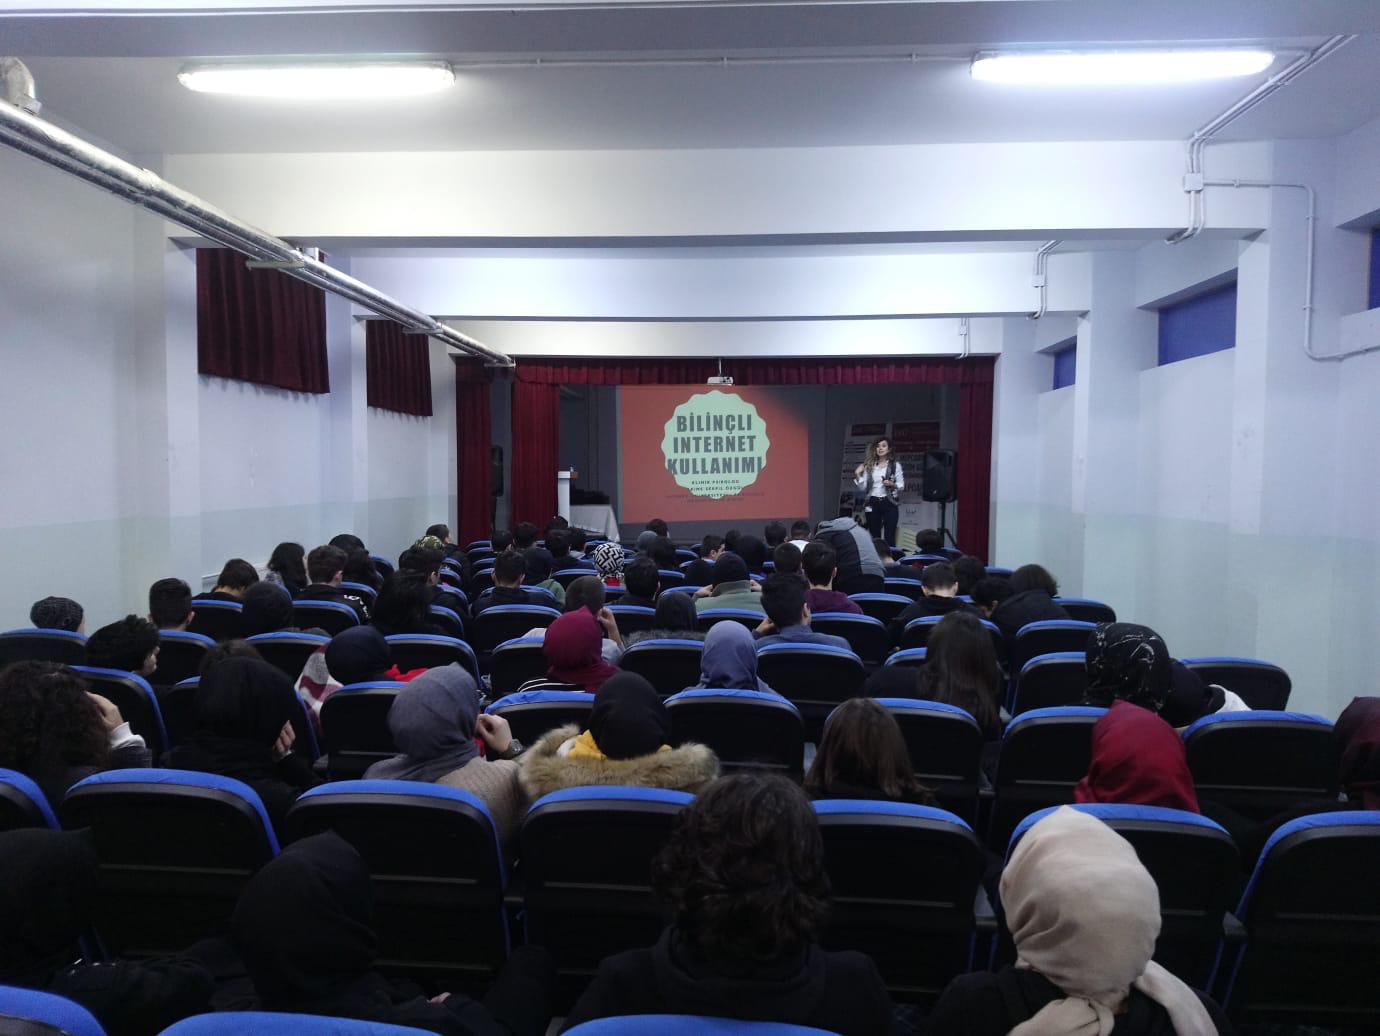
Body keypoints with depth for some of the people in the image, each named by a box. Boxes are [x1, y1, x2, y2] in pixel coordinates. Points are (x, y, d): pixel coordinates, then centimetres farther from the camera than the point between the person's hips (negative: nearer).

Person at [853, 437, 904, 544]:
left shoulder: (895, 465, 2)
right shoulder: (869, 466, 9)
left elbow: (901, 485, 1)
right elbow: (863, 487, 6)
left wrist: (892, 484, -17)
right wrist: (857, 475, -7)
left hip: (889, 503, -3)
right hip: (872, 504, 3)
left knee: (889, 537, -7)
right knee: (874, 536, 5)